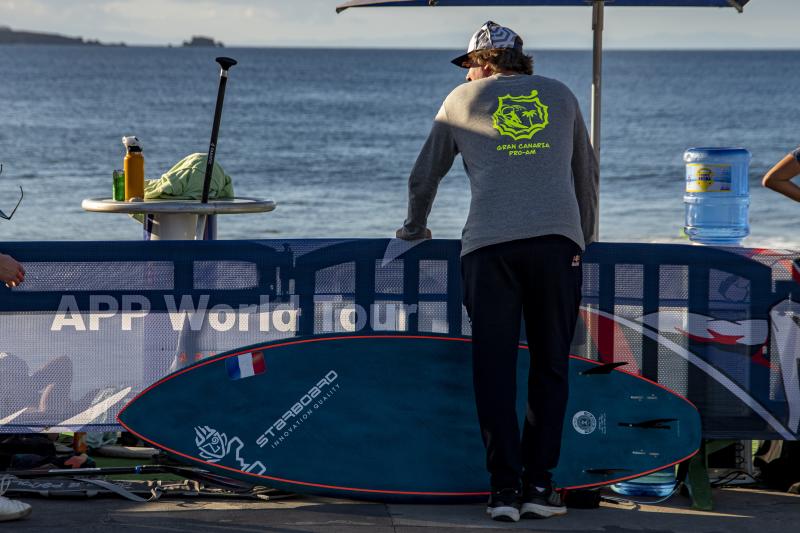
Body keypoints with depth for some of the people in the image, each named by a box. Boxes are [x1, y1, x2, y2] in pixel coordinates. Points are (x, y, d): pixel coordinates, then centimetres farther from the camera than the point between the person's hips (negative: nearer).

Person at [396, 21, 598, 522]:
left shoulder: (463, 99, 17)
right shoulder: (560, 95, 22)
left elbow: (424, 176, 24)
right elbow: (587, 173, 29)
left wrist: (415, 226, 43)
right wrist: (585, 237, 43)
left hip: (490, 245, -1)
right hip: (558, 239, 1)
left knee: (494, 366, 1)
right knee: (551, 364, 6)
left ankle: (504, 486, -4)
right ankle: (539, 485, 2)